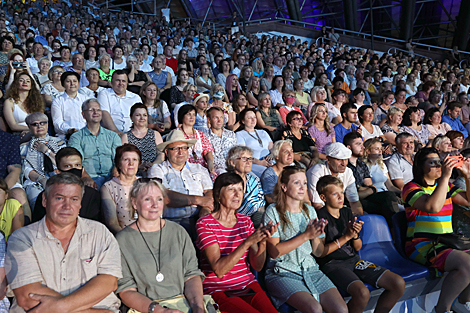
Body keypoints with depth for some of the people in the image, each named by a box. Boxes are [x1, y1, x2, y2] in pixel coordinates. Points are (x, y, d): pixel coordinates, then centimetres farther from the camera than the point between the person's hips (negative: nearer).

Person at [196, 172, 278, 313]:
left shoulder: (245, 221, 9)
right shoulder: (205, 223, -7)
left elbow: (257, 266, 4)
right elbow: (219, 270, -18)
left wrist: (263, 242, -14)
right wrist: (248, 242, -24)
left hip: (248, 284, 5)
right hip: (218, 289, -4)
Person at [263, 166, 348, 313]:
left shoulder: (310, 211, 11)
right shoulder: (273, 211, -5)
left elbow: (317, 252, 11)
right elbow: (274, 252, -13)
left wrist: (315, 236, -11)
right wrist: (306, 235, -15)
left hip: (310, 268, 5)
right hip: (282, 272, -5)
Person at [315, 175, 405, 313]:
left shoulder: (347, 212, 11)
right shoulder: (321, 217, -9)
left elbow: (358, 247, 14)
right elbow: (320, 252, -13)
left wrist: (355, 235, -9)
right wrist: (346, 237, -15)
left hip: (353, 259, 7)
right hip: (332, 264, -7)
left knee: (399, 284, -7)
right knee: (362, 293, -34)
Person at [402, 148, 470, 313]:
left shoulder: (444, 186, 18)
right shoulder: (411, 188, -7)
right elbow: (433, 207, -25)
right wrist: (445, 177, -23)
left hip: (446, 243, 8)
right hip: (421, 245, -8)